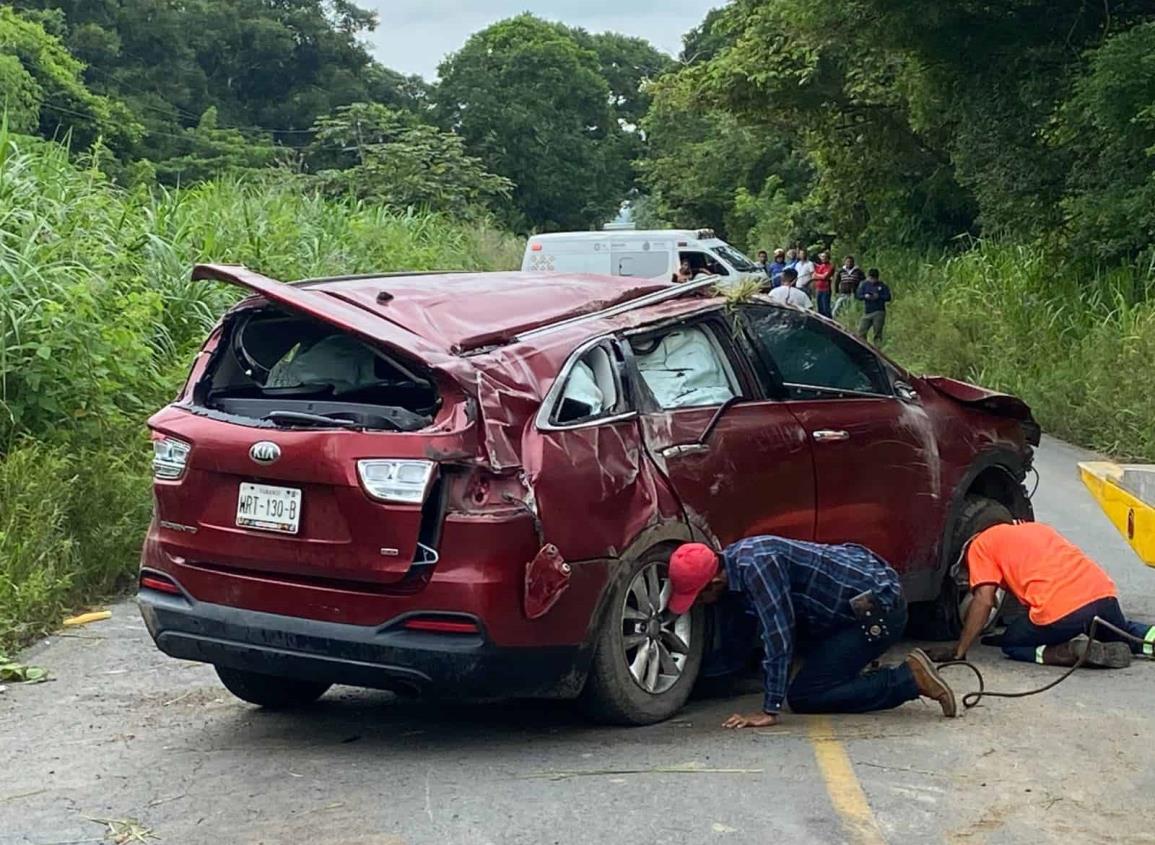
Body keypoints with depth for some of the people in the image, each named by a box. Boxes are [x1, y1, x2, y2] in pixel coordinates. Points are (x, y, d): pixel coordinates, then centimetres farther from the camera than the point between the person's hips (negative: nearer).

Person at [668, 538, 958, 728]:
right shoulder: (736, 558, 5)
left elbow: (778, 636, -27)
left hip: (879, 607, -10)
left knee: (802, 697, -7)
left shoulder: (755, 565, -25)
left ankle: (909, 679, -7)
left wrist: (770, 711, -23)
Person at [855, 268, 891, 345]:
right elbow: (857, 295, 4)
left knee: (878, 333, -2)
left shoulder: (883, 285, 2)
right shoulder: (864, 284, 8)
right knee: (861, 331, -2)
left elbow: (888, 297, -1)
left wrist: (879, 297, -15)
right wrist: (865, 296, -15)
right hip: (867, 312, 3)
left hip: (879, 312, -3)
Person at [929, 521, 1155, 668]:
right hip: (1104, 595, 7)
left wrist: (958, 652, 7)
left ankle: (1073, 651, -6)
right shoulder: (1036, 527, 32)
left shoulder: (980, 545, 12)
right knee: (1121, 632, 38)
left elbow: (983, 601, 2)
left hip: (1060, 611, -7)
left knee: (1011, 645, 20)